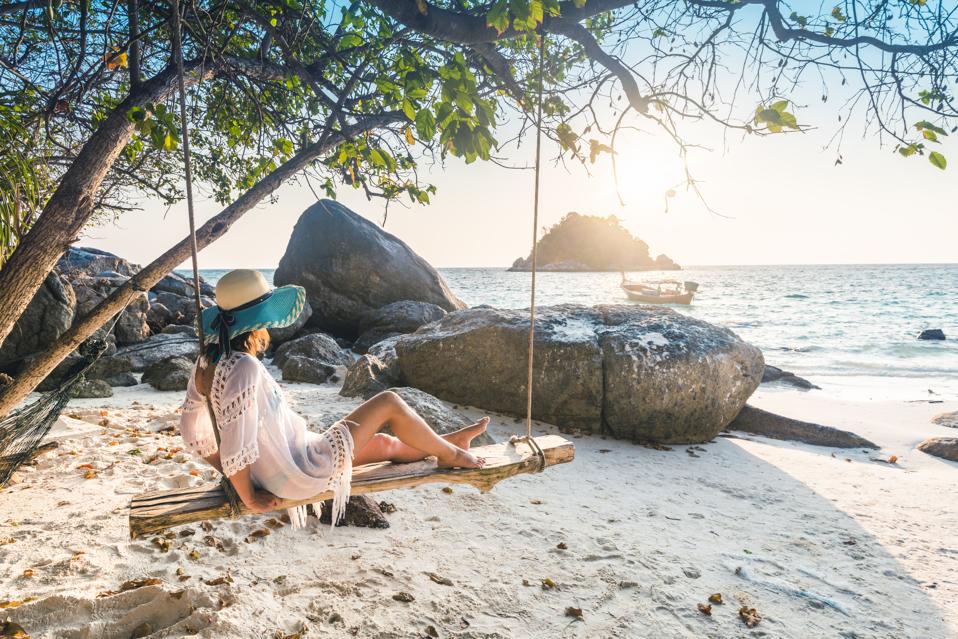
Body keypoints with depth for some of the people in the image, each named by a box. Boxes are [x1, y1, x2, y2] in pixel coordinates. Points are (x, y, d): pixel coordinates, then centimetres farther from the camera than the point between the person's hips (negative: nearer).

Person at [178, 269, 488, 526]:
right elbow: (235, 446, -31)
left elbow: (191, 427, 8)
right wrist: (249, 498, -16)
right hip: (302, 474, -9)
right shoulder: (244, 368, -30)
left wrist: (226, 470, 14)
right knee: (389, 402, 1)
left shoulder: (208, 362, -2)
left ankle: (449, 442, 46)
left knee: (383, 443, 23)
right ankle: (449, 454, 24)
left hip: (273, 472, 9)